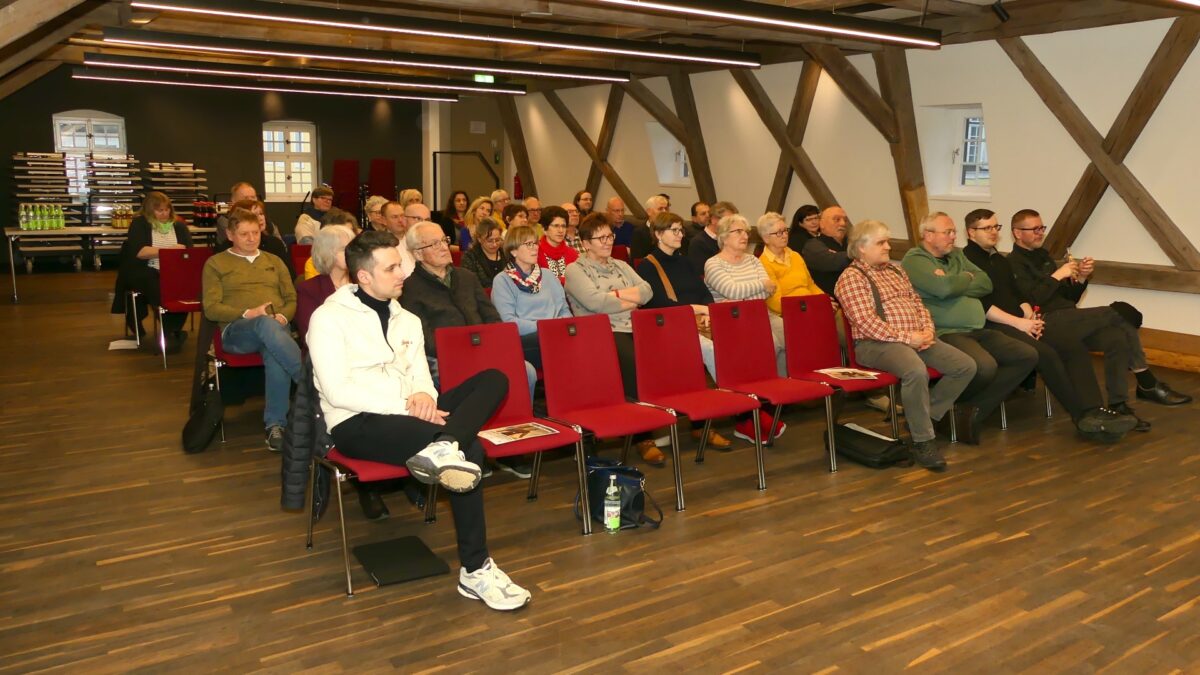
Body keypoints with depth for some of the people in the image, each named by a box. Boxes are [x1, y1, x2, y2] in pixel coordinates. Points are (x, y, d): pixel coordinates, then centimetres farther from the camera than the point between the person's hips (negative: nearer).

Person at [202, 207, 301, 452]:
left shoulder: (274, 261, 26)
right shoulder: (216, 263, 15)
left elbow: (292, 299, 20)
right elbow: (211, 308, 4)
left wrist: (282, 317, -3)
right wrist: (247, 314, -11)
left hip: (278, 327, 2)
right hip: (236, 330, -2)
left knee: (275, 353, -38)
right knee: (266, 324, -41)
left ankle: (275, 424, -34)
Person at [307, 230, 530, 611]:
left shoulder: (407, 320, 18)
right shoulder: (329, 318, -3)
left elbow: (421, 377, 13)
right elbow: (337, 391, -14)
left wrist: (424, 396, -13)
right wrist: (404, 407, -20)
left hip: (407, 415, 7)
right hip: (357, 423, -7)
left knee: (493, 379, -13)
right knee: (468, 449, -27)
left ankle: (442, 448, -41)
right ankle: (474, 571, -19)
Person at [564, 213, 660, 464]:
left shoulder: (620, 266, 27)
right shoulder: (575, 269, 7)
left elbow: (646, 292, 12)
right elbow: (595, 302, -11)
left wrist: (615, 294, -2)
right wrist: (630, 299, 1)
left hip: (633, 329, 6)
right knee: (634, 362, -35)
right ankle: (642, 436, -26)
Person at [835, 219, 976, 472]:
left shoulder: (896, 269, 21)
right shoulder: (851, 278, -6)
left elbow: (917, 302, 21)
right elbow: (866, 323, -16)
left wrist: (927, 330, 0)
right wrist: (907, 338, -17)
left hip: (917, 338, 9)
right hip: (877, 344, -8)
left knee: (966, 366, -6)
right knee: (916, 371, -37)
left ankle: (924, 416, 5)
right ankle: (922, 440, -21)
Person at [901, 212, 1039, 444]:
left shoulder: (957, 255, 22)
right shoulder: (914, 260, -4)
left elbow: (986, 284, 10)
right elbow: (944, 288, -21)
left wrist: (955, 284, -6)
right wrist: (967, 278, 0)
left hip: (978, 331, 9)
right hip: (945, 334, -9)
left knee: (1028, 356, -5)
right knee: (985, 366, -33)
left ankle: (973, 410, -12)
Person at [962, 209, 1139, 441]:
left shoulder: (1000, 260, 25)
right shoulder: (966, 260, -4)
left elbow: (1019, 295, 22)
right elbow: (979, 304, -14)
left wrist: (1030, 317, 0)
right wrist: (1018, 321, -16)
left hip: (1019, 322, 9)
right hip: (993, 327, -8)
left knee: (1074, 345, -15)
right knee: (1046, 353, -30)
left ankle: (1093, 412, -28)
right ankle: (1083, 415, -18)